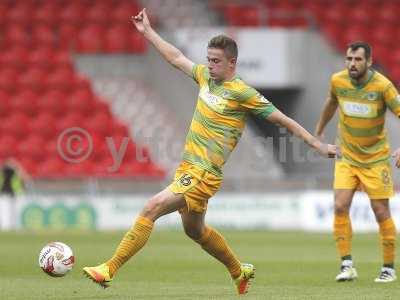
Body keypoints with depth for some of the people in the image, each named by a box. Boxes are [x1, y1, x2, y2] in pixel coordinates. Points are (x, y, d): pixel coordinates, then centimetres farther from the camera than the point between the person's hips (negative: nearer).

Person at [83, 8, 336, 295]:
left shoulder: (242, 93, -12)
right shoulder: (206, 76, 9)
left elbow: (282, 119, -8)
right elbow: (176, 58, 25)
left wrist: (317, 144, -7)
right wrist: (148, 32, 29)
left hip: (203, 174, -9)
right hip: (188, 167, 9)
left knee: (151, 210, -18)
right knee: (195, 230, 23)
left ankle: (109, 270, -16)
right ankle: (240, 272, 43)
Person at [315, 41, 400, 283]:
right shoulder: (338, 81, -6)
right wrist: (319, 131, 27)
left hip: (376, 158, -3)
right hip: (347, 157, 3)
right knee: (340, 207, -11)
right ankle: (347, 265, -6)